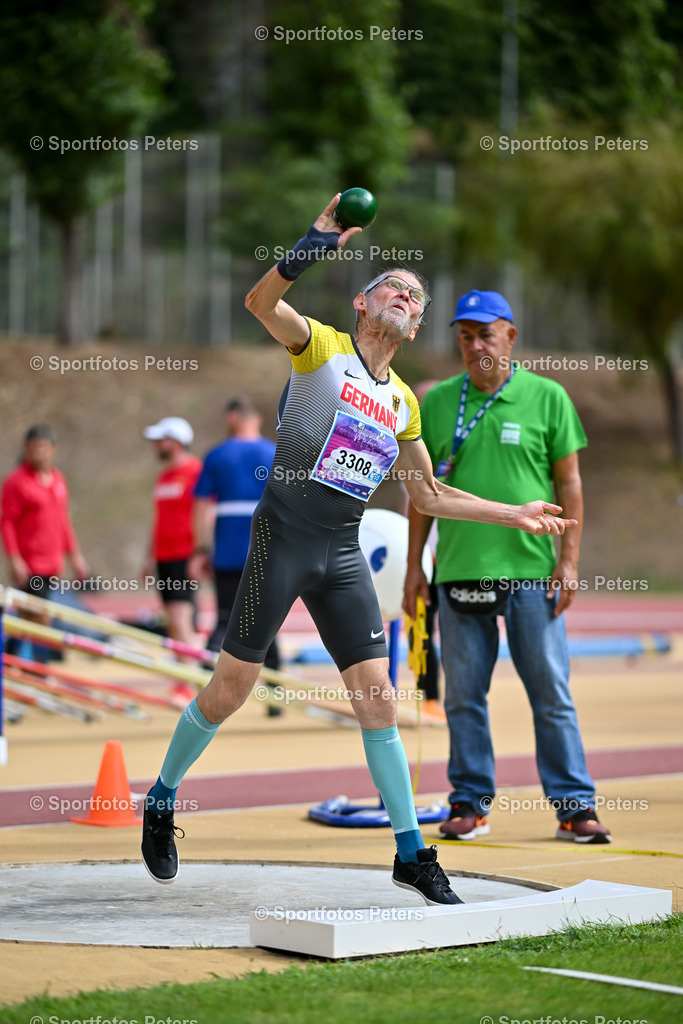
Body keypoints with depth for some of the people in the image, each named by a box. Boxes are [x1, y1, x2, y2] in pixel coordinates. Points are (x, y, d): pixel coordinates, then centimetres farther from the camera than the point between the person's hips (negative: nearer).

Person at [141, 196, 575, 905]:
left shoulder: (403, 404, 16)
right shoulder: (323, 348, 0)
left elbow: (428, 495, 26)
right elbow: (260, 302, -19)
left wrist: (514, 515, 22)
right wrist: (317, 242, -29)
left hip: (343, 554, 5)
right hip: (283, 534, -5)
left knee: (377, 696, 0)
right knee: (231, 686, -1)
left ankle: (411, 852, 5)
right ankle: (161, 798, 21)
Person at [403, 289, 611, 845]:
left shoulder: (547, 397, 3)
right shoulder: (437, 402, 9)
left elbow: (569, 482, 4)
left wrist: (569, 558, -3)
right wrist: (414, 564, 8)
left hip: (532, 571, -2)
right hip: (458, 571, 2)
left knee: (552, 693, 0)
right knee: (464, 696, 5)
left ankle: (574, 804, 5)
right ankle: (471, 803, 14)